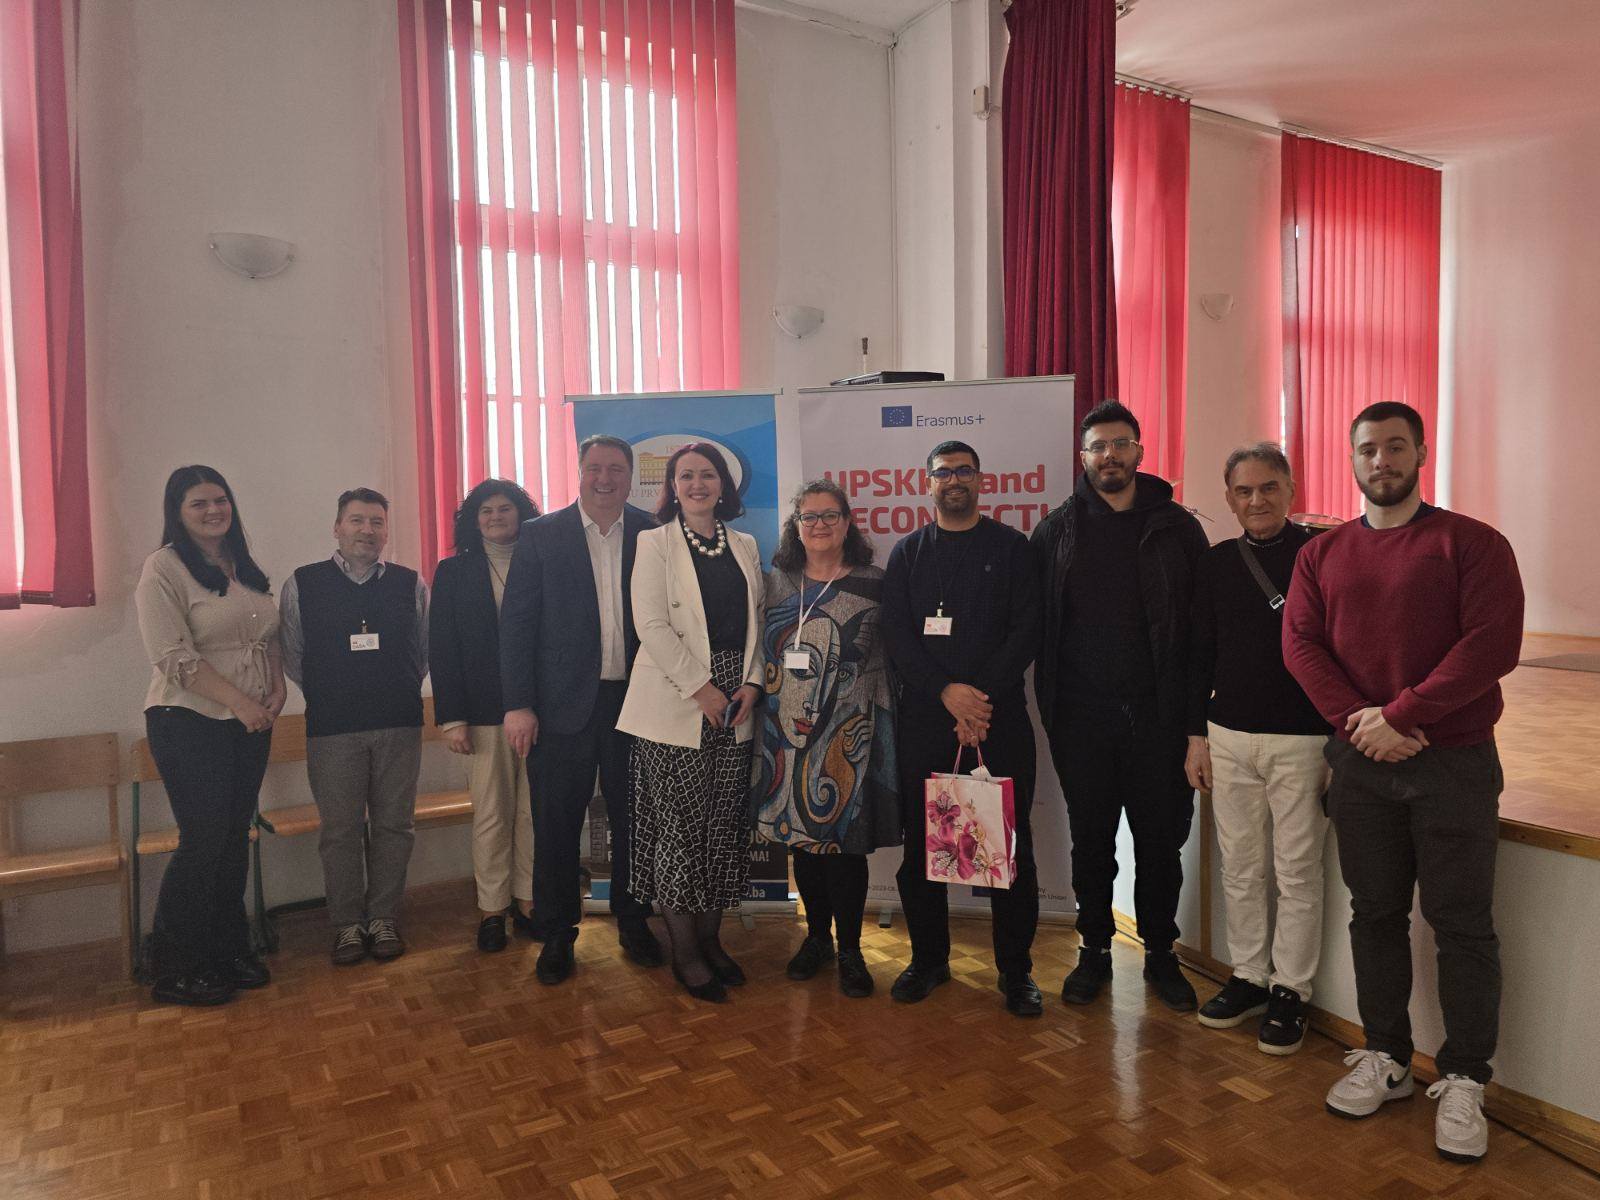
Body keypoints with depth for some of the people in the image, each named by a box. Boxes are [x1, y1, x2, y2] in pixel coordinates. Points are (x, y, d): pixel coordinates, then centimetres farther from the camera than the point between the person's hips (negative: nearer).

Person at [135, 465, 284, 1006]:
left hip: (250, 723, 6)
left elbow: (270, 638, 17)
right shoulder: (164, 568, -8)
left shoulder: (245, 569, 13)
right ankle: (174, 971, 11)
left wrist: (277, 689, 0)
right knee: (203, 839, -4)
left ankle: (228, 951, 23)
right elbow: (175, 656, -15)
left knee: (235, 838, 10)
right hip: (190, 723, -6)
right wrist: (241, 701, -16)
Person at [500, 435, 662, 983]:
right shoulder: (540, 536, 1)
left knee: (634, 820, 12)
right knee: (556, 825, 6)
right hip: (563, 705, -1)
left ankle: (633, 923, 30)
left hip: (635, 702, 1)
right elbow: (516, 624, -2)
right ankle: (556, 935, 23)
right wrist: (518, 705, -8)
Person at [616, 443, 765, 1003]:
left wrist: (751, 683, -3)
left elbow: (755, 621, 12)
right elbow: (651, 625, -10)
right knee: (679, 826, -1)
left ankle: (710, 938, 22)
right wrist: (702, 688, -15)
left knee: (724, 825, 8)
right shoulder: (656, 543, 0)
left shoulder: (744, 547, 13)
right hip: (675, 705, -4)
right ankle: (684, 952, 12)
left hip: (734, 707, 5)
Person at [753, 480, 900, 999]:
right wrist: (757, 701, 8)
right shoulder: (776, 582, 9)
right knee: (801, 836, 11)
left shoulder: (872, 585, 0)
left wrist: (882, 722, -4)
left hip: (847, 734, -3)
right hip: (788, 731, 3)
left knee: (844, 836, 0)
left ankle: (849, 947, 17)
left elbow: (892, 659, 1)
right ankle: (816, 934, 29)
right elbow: (760, 649, 14)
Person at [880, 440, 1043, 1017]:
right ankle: (928, 959, 22)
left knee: (1012, 844, 2)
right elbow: (896, 637, 2)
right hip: (924, 718, 1)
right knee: (920, 844, 5)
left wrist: (983, 695, -11)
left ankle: (1016, 969, 15)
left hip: (1001, 716, -1)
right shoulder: (908, 552, 11)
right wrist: (946, 691, -12)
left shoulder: (1010, 546, 8)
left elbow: (1026, 630, 0)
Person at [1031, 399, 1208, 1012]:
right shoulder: (1056, 531, 4)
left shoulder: (1176, 526, 2)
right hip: (1082, 714, 1)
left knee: (1161, 838, 9)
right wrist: (1050, 704, -3)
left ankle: (1160, 953, 27)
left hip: (1157, 712, 0)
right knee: (1090, 839, 11)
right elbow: (1035, 622, 4)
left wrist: (1195, 703, -5)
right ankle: (1095, 950, 27)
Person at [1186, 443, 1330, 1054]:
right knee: (1240, 870, 12)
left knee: (1297, 872, 5)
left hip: (1302, 739, -4)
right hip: (1229, 736, 4)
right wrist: (1197, 736, 9)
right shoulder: (1216, 562, 7)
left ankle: (1289, 992, 19)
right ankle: (1249, 977, 27)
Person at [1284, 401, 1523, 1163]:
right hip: (1359, 762, 3)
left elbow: (1493, 644, -13)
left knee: (1462, 923, 3)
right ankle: (1385, 1057, 25)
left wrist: (1399, 715, -17)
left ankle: (1463, 1081, 16)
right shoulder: (1322, 554, 9)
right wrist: (1358, 721, -14)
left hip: (1454, 762, -3)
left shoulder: (1472, 543, -2)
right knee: (1375, 914, 11)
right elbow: (1300, 643, 0)